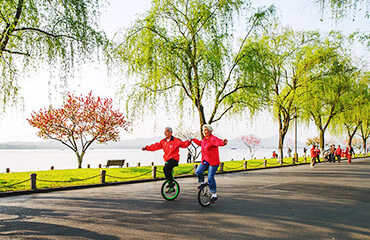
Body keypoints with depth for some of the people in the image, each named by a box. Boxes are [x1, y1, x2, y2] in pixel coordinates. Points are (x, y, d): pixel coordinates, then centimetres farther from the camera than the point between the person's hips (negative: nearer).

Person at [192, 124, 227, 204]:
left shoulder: (213, 139, -17)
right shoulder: (204, 139, 9)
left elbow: (218, 142, -40)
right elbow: (201, 143, 33)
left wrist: (223, 142, -64)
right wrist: (193, 140, 42)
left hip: (213, 162, -7)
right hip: (205, 161, 7)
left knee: (210, 178, -8)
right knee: (198, 172, -13)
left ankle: (214, 195, 9)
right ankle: (202, 182, 19)